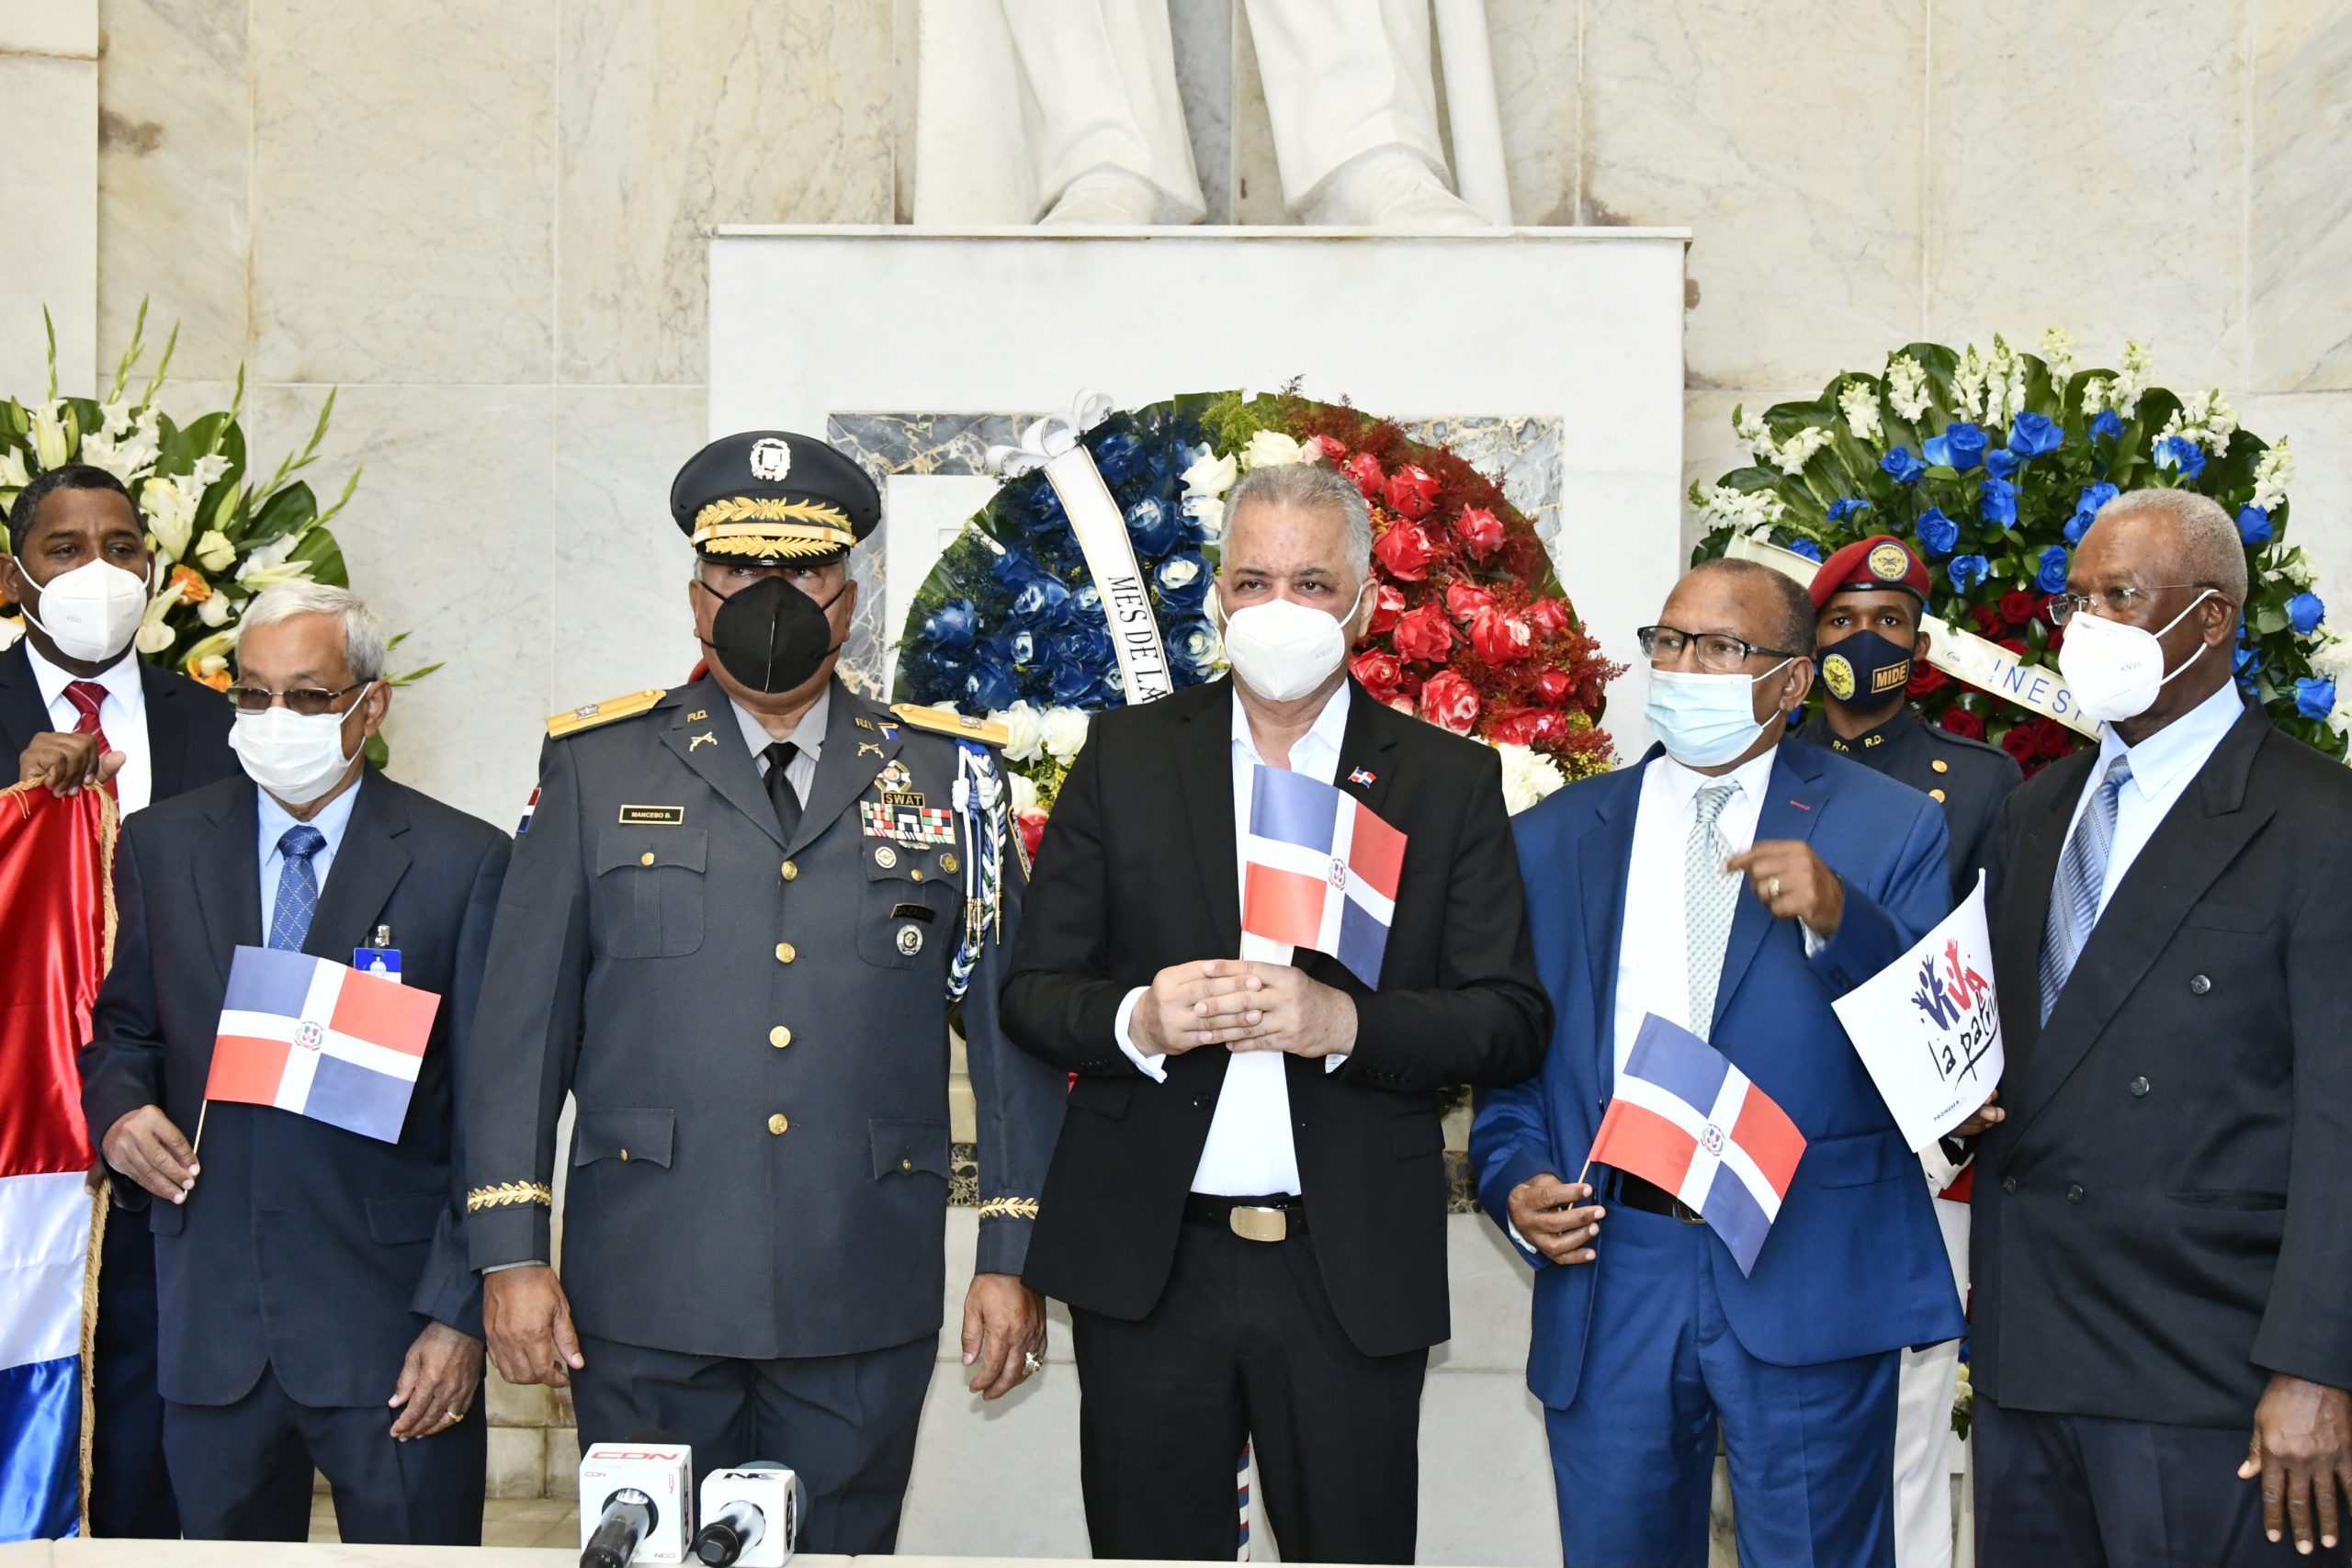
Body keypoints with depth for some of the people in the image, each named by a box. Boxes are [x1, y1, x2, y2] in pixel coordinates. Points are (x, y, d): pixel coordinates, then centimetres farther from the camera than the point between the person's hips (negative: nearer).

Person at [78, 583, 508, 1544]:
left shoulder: (461, 862, -3)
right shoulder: (162, 845, 8)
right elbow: (123, 1026, 19)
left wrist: (459, 1315, -11)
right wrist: (119, 1106, -6)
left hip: (392, 1320, -3)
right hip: (211, 1323, 3)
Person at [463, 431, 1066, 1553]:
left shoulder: (946, 776, 8)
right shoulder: (598, 768, 7)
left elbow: (1010, 1025, 8)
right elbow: (523, 1019, 5)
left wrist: (1014, 1252, 4)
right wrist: (512, 1252, -2)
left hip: (863, 1309, 1)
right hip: (644, 1303, 0)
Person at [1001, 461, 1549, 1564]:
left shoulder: (1449, 781, 4)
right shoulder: (1126, 756, 6)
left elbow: (1513, 1023, -1)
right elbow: (1030, 991, 5)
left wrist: (1346, 1023, -18)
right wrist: (1136, 1020, -17)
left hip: (1353, 1272, -1)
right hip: (1147, 1264, 1)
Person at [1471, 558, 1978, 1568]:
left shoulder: (1890, 829, 2)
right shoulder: (1553, 839, 11)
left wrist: (1838, 918, -21)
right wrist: (1515, 1182, -6)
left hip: (1812, 1284, -2)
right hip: (1608, 1273, 3)